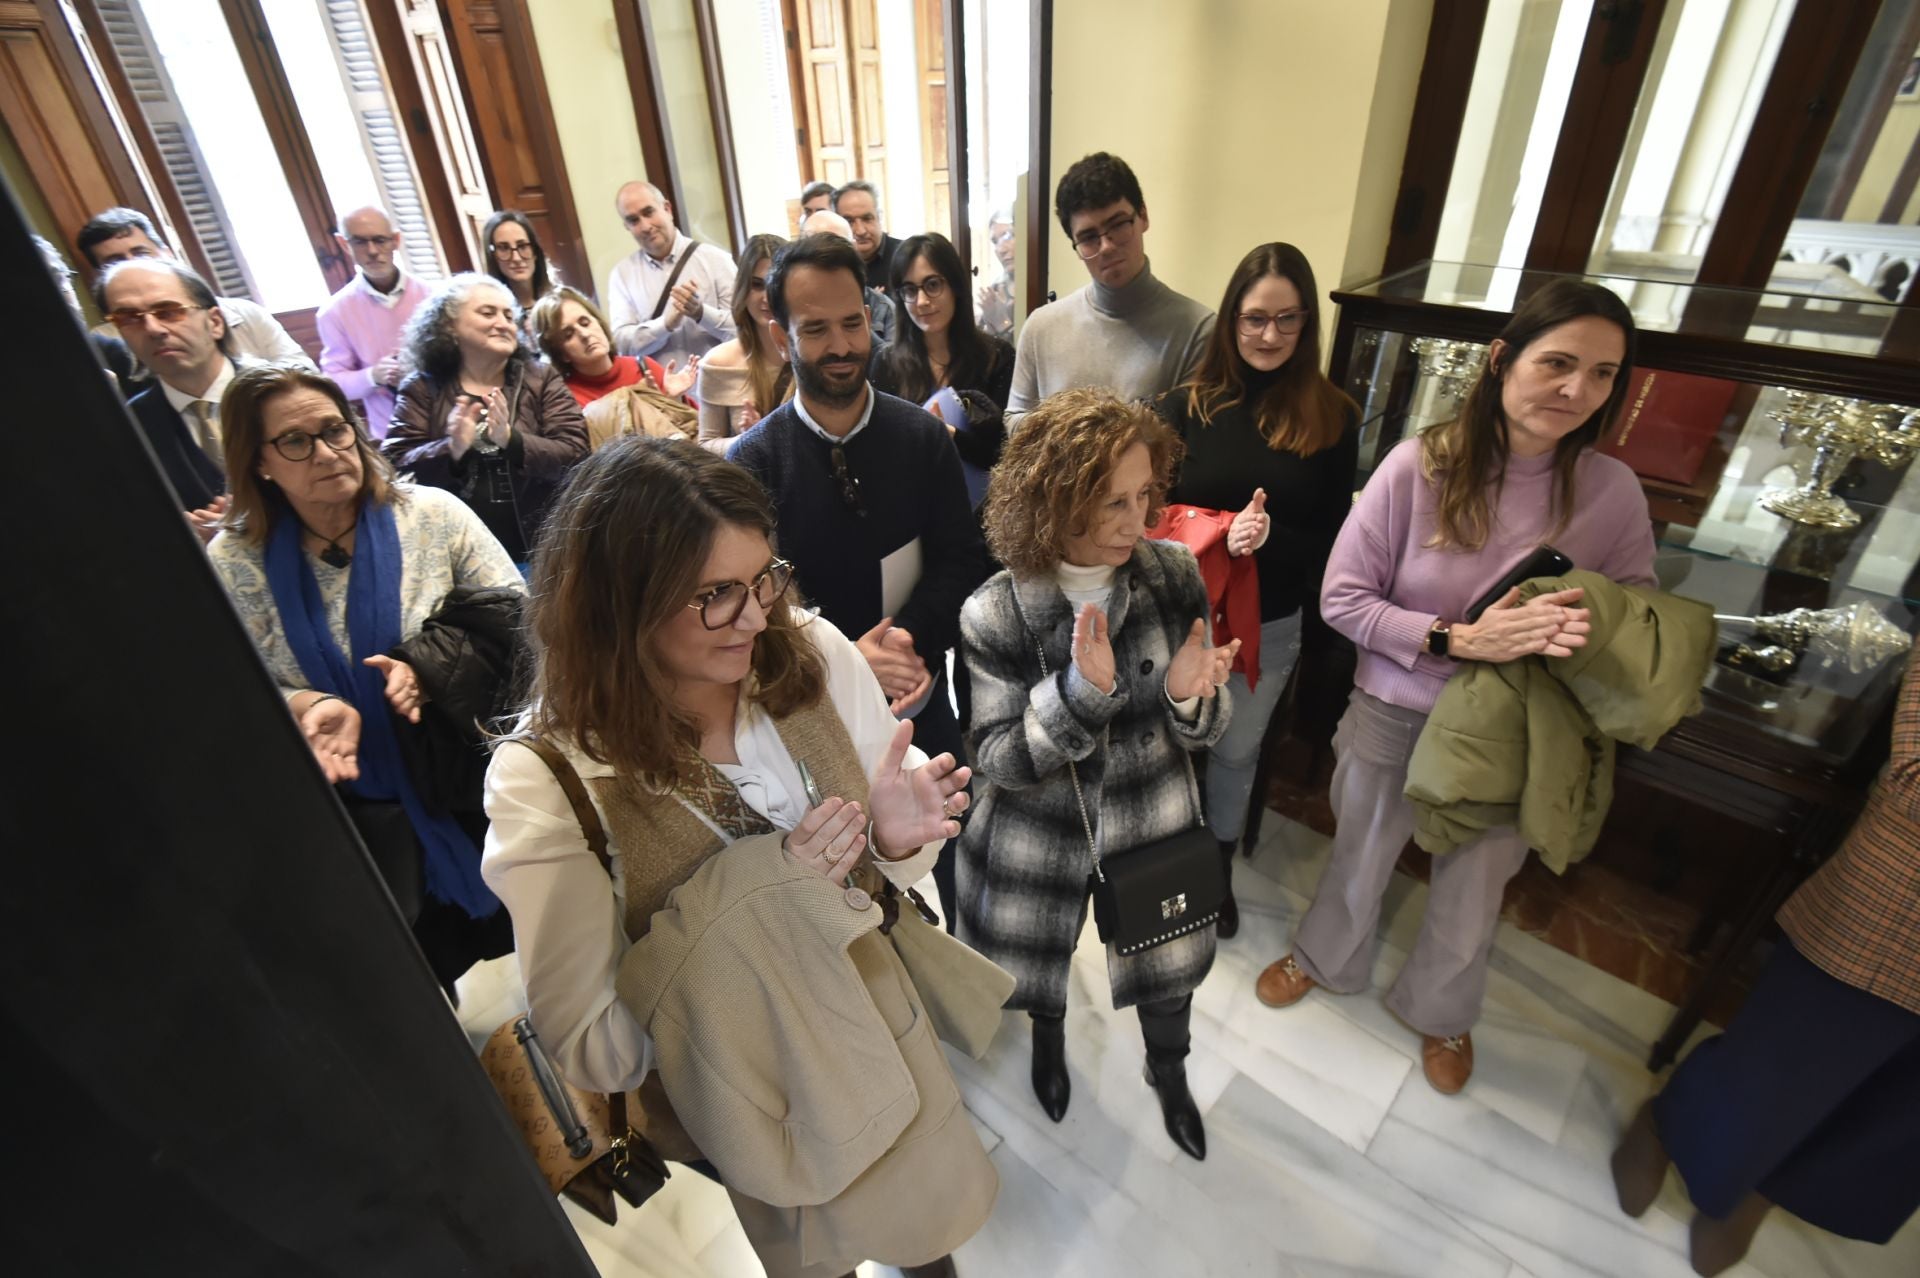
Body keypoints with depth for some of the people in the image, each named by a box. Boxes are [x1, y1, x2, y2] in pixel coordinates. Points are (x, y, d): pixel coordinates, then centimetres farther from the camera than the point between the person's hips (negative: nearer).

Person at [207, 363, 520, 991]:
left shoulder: (433, 514, -2)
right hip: (339, 795, 1)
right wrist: (310, 707, -19)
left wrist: (433, 668, -19)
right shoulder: (233, 562, 0)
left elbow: (516, 618, -5)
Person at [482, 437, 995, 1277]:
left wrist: (895, 841, -27)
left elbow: (886, 856, -5)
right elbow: (592, 1051, -20)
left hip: (892, 1040, 3)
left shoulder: (815, 656, -19)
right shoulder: (546, 780, -26)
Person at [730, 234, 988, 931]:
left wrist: (911, 640, -22)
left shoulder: (921, 435, -6)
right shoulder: (753, 461, -11)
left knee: (949, 856, 21)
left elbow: (961, 558, -6)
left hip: (920, 694, 2)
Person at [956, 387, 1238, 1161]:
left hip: (1153, 820, 2)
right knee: (1035, 963, 23)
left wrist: (1189, 696, -30)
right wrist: (1079, 690, -35)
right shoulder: (993, 616, -22)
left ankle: (1168, 1071, 56)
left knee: (1169, 962, 20)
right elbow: (995, 759, -18)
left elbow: (1205, 733, -5)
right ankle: (1048, 1035, 62)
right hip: (1040, 835, -1)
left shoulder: (1175, 576, -15)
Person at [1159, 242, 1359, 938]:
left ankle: (1218, 865, 44)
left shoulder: (1332, 416, -6)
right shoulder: (1189, 404, -8)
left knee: (1235, 752, 18)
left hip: (1271, 625, 1)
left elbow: (1332, 537, -3)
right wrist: (1221, 535, -26)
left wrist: (1271, 537, -22)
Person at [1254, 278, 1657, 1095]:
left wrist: (1591, 636, -21)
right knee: (1358, 864, 22)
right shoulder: (1418, 464, -18)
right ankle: (1323, 960, 54)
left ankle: (1442, 1014, 53)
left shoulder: (1613, 492, -11)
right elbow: (1341, 600, -15)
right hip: (1392, 718, -1)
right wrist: (1459, 639, -27)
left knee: (1471, 901, 21)